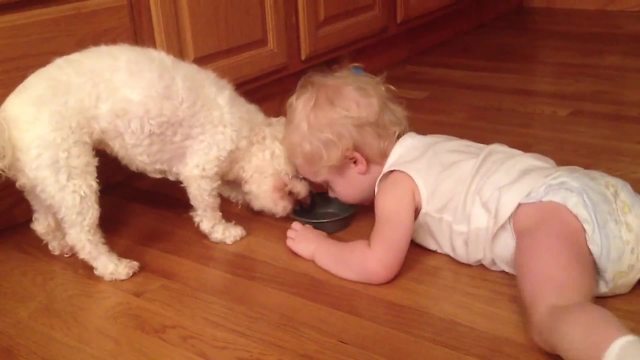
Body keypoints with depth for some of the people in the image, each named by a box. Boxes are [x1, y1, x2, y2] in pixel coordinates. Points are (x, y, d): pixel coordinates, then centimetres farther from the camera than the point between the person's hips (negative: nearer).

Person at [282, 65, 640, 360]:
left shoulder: (397, 182, -3)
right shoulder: (419, 149, 25)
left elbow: (378, 265, -9)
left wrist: (317, 246, 10)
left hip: (548, 210, -9)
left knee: (553, 315, -31)